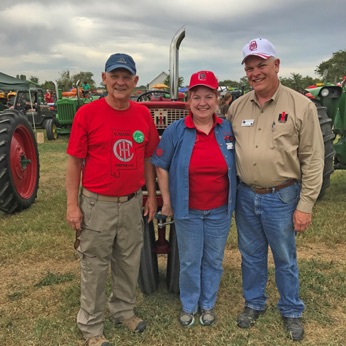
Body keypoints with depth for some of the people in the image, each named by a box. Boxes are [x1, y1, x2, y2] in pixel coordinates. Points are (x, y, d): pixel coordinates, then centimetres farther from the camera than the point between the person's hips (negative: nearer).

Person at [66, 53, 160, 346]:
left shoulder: (143, 114, 2)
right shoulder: (87, 113, -10)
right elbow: (75, 162, -7)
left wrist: (151, 195, 9)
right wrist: (72, 204, -10)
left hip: (132, 202, 4)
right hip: (97, 204, -4)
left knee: (129, 262, 19)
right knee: (95, 266, 8)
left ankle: (123, 310, 41)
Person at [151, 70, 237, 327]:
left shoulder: (229, 129, -2)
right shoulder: (176, 131, -9)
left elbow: (236, 166, 8)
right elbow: (161, 167, -3)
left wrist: (234, 198, 5)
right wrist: (166, 201, -3)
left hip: (220, 210, 2)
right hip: (187, 210, -2)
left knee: (213, 260, 16)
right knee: (190, 261, 13)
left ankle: (208, 304, 37)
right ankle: (189, 305, 34)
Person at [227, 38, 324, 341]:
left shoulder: (301, 106, -10)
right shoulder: (237, 107, 2)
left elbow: (313, 160, -9)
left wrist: (305, 205, -11)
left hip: (281, 197, -3)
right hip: (245, 196, 4)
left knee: (285, 259, 13)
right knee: (251, 255, 18)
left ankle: (292, 312, 34)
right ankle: (254, 303, 39)